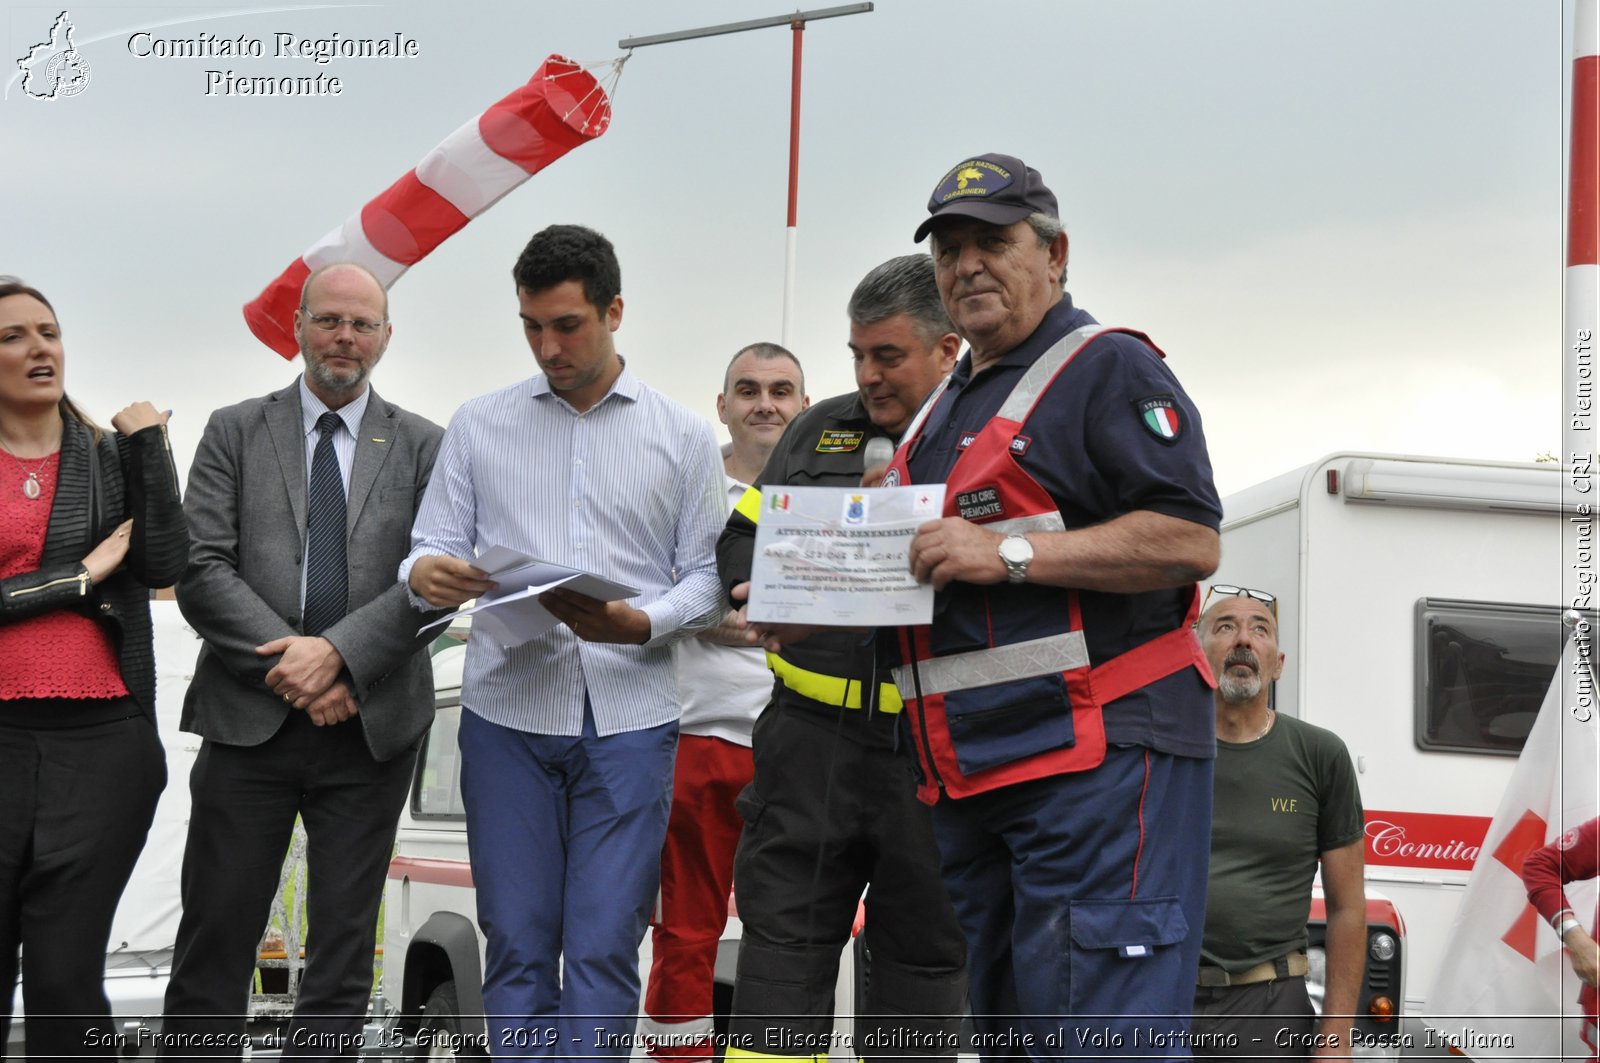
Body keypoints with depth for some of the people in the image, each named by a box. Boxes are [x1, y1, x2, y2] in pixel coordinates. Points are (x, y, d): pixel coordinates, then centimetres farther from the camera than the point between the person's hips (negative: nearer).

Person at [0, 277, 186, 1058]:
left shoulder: (115, 456, 12)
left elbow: (166, 565, -3)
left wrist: (149, 445, -5)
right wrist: (80, 578, -4)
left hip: (101, 738, 1)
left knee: (65, 978, -1)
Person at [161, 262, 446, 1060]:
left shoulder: (422, 447, 8)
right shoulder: (234, 433, 7)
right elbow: (199, 572, -2)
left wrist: (337, 653, -15)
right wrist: (290, 666, -12)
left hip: (370, 725, 1)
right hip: (249, 719, -1)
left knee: (344, 951, 6)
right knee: (214, 945, 0)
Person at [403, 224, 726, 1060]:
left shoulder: (682, 436, 7)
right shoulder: (479, 425, 10)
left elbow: (707, 579, 5)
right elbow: (435, 545, 9)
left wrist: (636, 624, -15)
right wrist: (427, 574, -16)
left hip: (629, 718, -1)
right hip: (508, 712, 1)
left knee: (603, 949, -4)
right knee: (518, 943, 3)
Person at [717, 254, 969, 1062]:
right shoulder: (819, 432, 13)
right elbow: (743, 536, 17)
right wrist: (756, 593, -4)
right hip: (814, 731, 3)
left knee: (922, 949, 8)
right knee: (783, 931, 2)